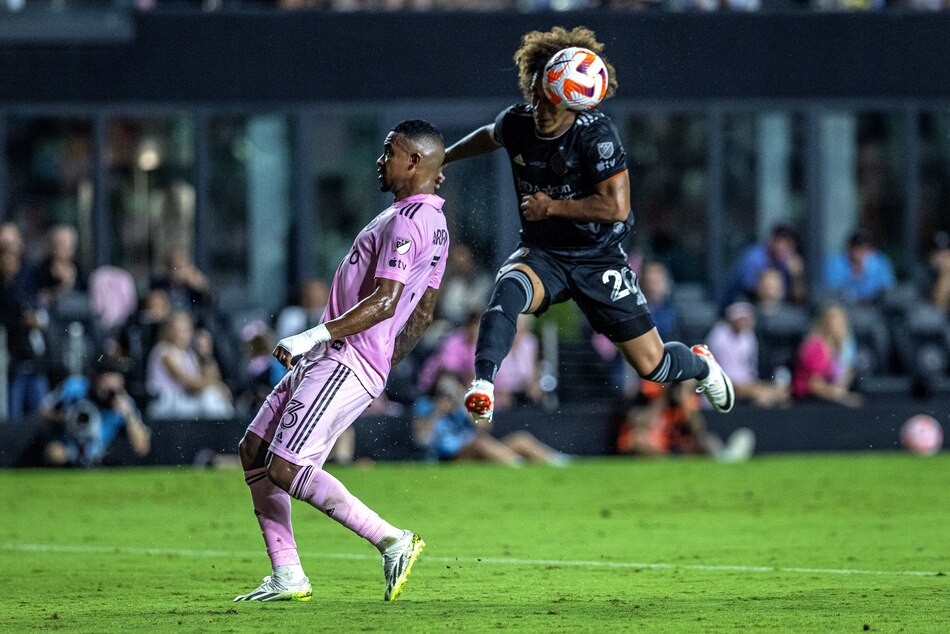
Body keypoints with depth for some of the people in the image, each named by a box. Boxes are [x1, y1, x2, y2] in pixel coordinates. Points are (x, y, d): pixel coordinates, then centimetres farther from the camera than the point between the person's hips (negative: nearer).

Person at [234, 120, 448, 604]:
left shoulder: (407, 220, -16)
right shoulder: (434, 223, 17)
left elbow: (384, 304, -25)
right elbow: (422, 315, 22)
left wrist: (314, 337, -24)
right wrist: (383, 367, 27)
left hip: (345, 362, -11)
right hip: (329, 360, 11)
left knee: (285, 469, -17)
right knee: (254, 450, 11)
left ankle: (392, 541, -14)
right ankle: (287, 577, 9)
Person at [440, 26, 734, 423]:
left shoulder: (596, 133, -21)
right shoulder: (516, 123, -5)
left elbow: (617, 207, -27)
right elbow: (490, 137, 21)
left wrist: (552, 206, -22)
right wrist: (443, 158, 34)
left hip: (599, 259, -3)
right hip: (542, 256, 3)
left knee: (652, 366, 2)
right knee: (509, 287, -36)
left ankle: (701, 365, 37)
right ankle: (482, 386, -44)